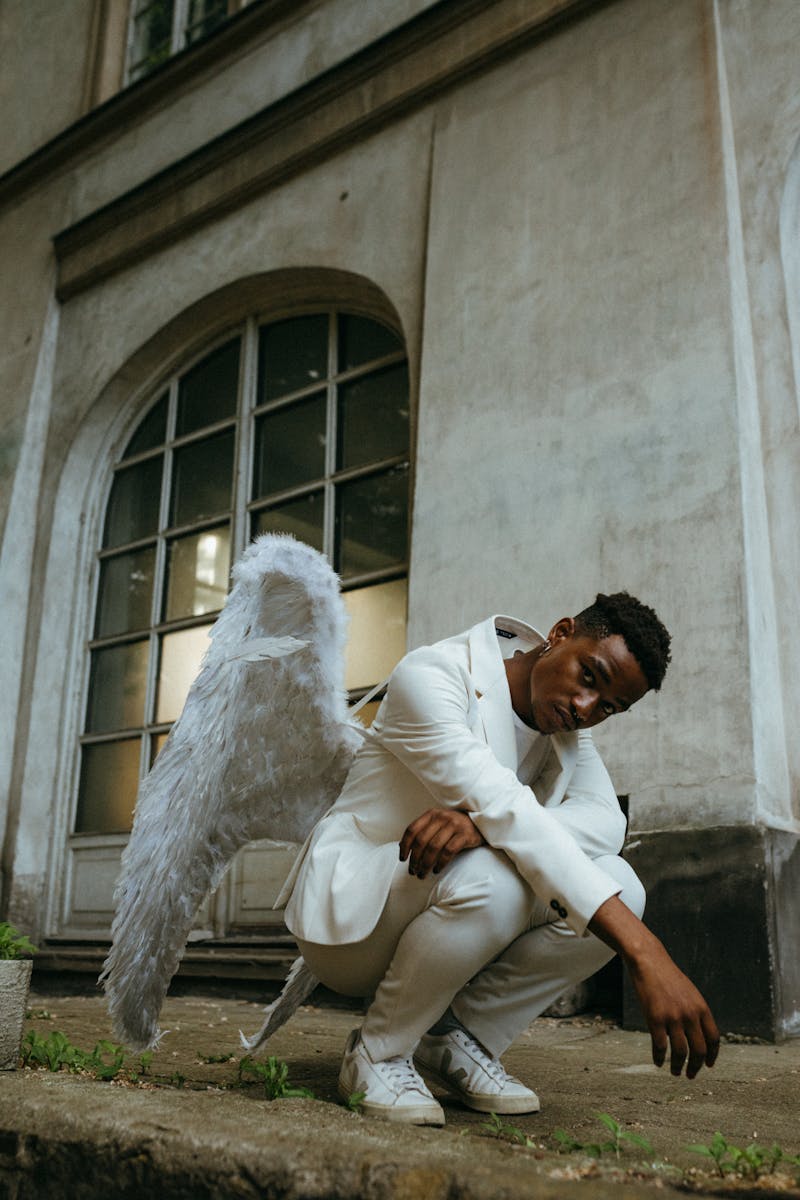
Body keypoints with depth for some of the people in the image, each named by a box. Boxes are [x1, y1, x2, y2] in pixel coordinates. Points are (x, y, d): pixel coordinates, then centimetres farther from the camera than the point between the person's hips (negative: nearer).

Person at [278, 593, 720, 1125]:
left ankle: (459, 1036, 0)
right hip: (352, 916, -6)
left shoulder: (567, 722, 3)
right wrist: (646, 953, -43)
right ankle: (377, 1053, -11)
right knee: (491, 878, -37)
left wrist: (485, 823, -36)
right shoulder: (430, 676, -21)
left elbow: (606, 818, -14)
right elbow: (504, 808, -35)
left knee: (617, 886, -17)